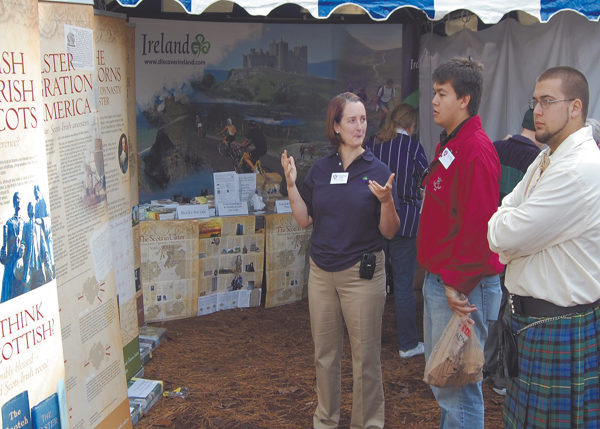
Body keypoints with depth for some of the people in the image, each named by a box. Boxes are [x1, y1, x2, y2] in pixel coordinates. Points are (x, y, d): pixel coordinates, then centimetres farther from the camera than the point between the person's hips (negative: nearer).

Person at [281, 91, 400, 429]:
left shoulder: (378, 170, -6)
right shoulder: (320, 169, 5)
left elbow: (389, 231, -8)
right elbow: (305, 220, 6)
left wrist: (387, 201, -26)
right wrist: (292, 184, -4)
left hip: (362, 271, -4)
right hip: (322, 271, 4)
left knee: (365, 356, 4)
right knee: (325, 352, 16)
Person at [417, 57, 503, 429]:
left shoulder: (476, 150, -18)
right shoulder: (448, 145, 14)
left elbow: (478, 225, -22)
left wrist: (458, 285, -20)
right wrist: (437, 273, 16)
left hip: (460, 287, -10)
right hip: (438, 279, 10)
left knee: (457, 383, -1)